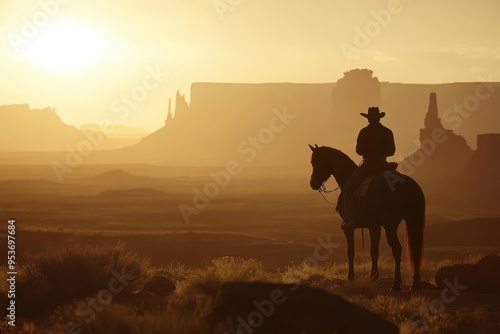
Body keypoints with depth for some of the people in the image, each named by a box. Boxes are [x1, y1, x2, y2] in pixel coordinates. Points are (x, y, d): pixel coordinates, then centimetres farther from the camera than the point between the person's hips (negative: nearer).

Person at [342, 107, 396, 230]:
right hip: (383, 164, 5)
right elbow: (391, 151, 7)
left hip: (368, 164, -5)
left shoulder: (364, 132, -6)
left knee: (348, 189, -1)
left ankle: (350, 219, -16)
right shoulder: (388, 132, 4)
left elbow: (359, 150, -3)